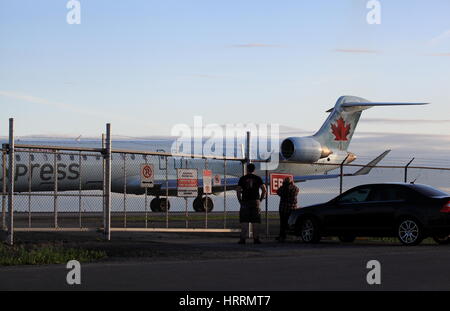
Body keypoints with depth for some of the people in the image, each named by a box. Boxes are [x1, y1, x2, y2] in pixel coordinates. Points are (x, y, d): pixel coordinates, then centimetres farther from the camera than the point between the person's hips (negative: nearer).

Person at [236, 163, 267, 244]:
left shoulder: (242, 178, 3)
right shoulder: (258, 178, 5)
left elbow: (238, 191, -3)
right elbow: (264, 190, -1)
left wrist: (240, 201, 6)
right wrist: (260, 199, 7)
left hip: (245, 202, -1)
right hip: (255, 202, 1)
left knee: (244, 222, -1)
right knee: (255, 222, 3)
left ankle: (243, 238, -7)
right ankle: (256, 238, 0)